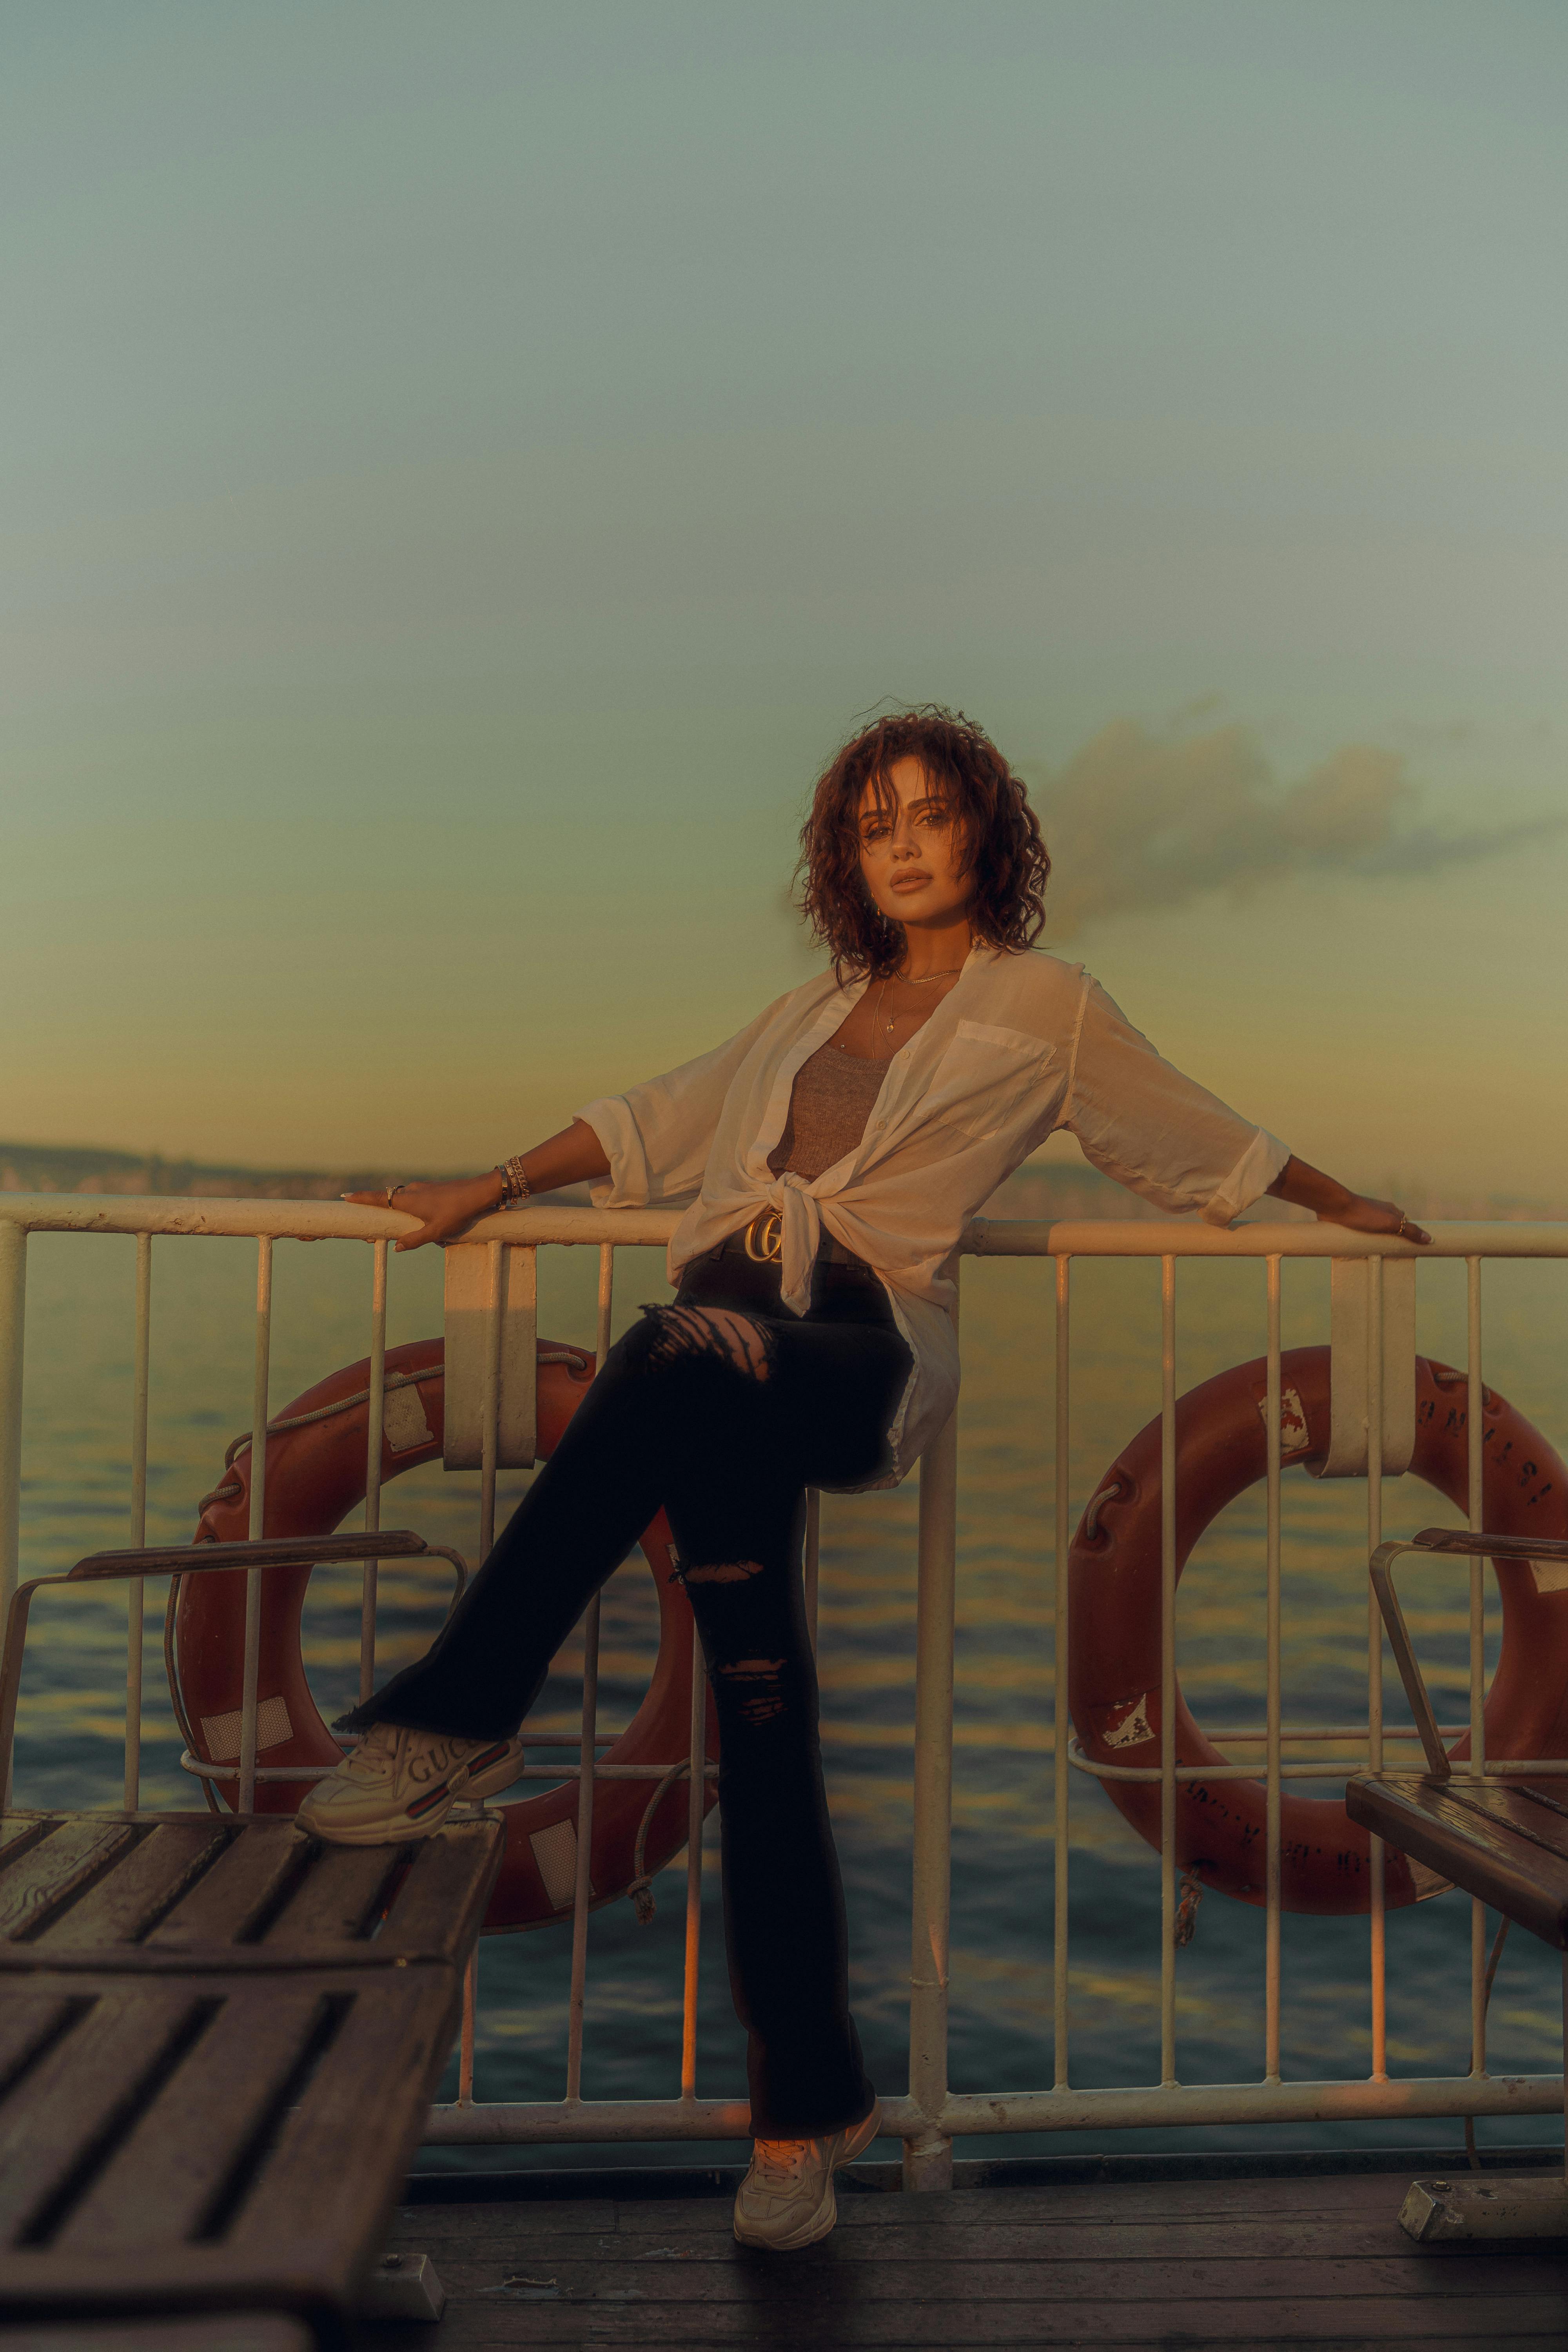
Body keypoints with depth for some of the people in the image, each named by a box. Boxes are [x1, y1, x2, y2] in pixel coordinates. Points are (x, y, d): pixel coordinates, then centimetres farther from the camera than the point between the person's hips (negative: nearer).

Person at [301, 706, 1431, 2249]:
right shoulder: (812, 1010, 30)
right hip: (733, 1340, 4)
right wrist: (487, 1193, 29)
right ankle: (806, 2097, -12)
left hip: (868, 1353, -4)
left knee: (697, 1353, -39)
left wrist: (1343, 1206, 38)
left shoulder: (1045, 1004, 19)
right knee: (760, 1694, -22)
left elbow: (1195, 1141, 30)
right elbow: (660, 1123, 33)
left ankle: (464, 1714, -30)